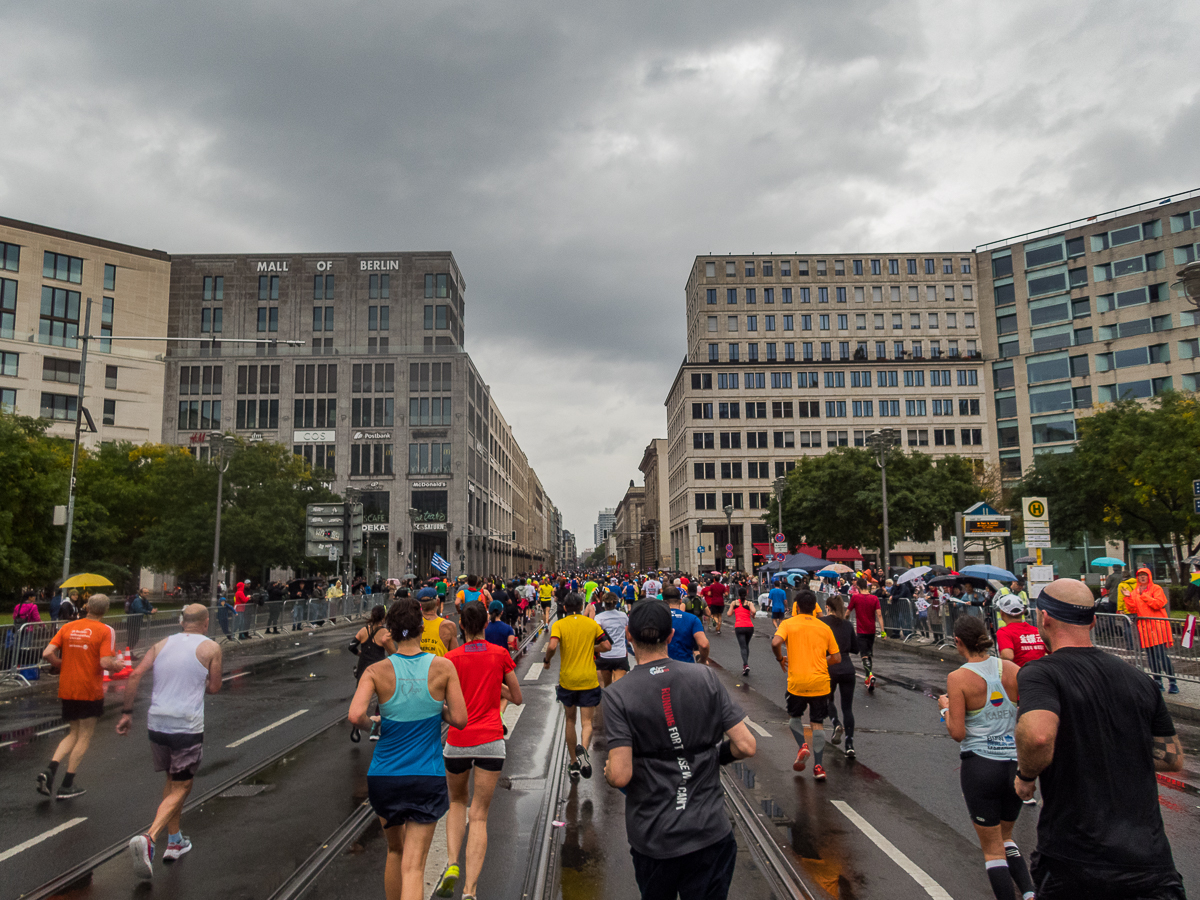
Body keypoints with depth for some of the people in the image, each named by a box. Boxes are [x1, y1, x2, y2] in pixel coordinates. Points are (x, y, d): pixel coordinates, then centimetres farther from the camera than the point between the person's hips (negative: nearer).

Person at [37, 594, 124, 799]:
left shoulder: (68, 627, 4)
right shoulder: (105, 631, -11)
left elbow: (47, 653, -3)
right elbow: (105, 662, -19)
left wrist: (63, 666, 13)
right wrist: (117, 665, 1)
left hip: (66, 690, 5)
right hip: (90, 690, -5)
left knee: (73, 734, 20)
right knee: (84, 737, 8)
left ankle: (50, 770, 1)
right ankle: (67, 786, 10)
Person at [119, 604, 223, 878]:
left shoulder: (161, 645, 10)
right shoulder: (211, 648, -2)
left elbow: (135, 675, 0)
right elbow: (214, 687, 1)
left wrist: (127, 712, 4)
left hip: (156, 723, 5)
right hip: (188, 727, -5)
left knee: (172, 781, 23)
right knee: (180, 789, 5)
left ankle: (174, 841, 31)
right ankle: (149, 839, -16)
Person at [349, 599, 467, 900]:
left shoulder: (376, 671, -7)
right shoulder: (443, 667, -8)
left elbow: (355, 716, -20)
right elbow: (460, 719, -7)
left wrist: (371, 724, 2)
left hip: (384, 776, 2)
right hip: (428, 778, -2)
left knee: (395, 850, 25)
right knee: (413, 867, 1)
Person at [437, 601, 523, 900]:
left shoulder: (450, 658, -3)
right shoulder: (501, 654, -1)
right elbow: (518, 698, 7)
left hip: (457, 742, 1)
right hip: (490, 741, 0)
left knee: (457, 802, 25)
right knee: (479, 815, 4)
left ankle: (452, 866, 7)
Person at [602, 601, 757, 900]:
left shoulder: (618, 695, -13)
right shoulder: (705, 677, -7)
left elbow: (620, 777, -19)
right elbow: (746, 747, -8)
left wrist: (607, 769, 3)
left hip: (653, 839, 0)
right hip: (710, 831, 0)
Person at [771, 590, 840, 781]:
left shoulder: (788, 624, -1)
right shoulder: (824, 627, 7)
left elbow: (776, 643, -19)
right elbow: (837, 658, 7)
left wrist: (780, 659, 0)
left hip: (797, 681, -2)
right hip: (820, 682, 2)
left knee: (794, 716, 20)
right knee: (817, 723, 8)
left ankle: (803, 746, -2)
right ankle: (818, 766, 4)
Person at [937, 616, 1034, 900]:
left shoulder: (958, 678, -13)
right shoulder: (1012, 669, -2)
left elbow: (957, 733, -14)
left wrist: (945, 708, 3)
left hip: (980, 766, -4)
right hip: (1015, 762, 5)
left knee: (992, 848, 11)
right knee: (1005, 837, 25)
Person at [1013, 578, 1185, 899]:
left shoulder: (1039, 673, -13)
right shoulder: (1139, 679, 7)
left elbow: (1038, 735, -32)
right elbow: (1173, 759, 15)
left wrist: (1025, 776, -12)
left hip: (1074, 863, -3)